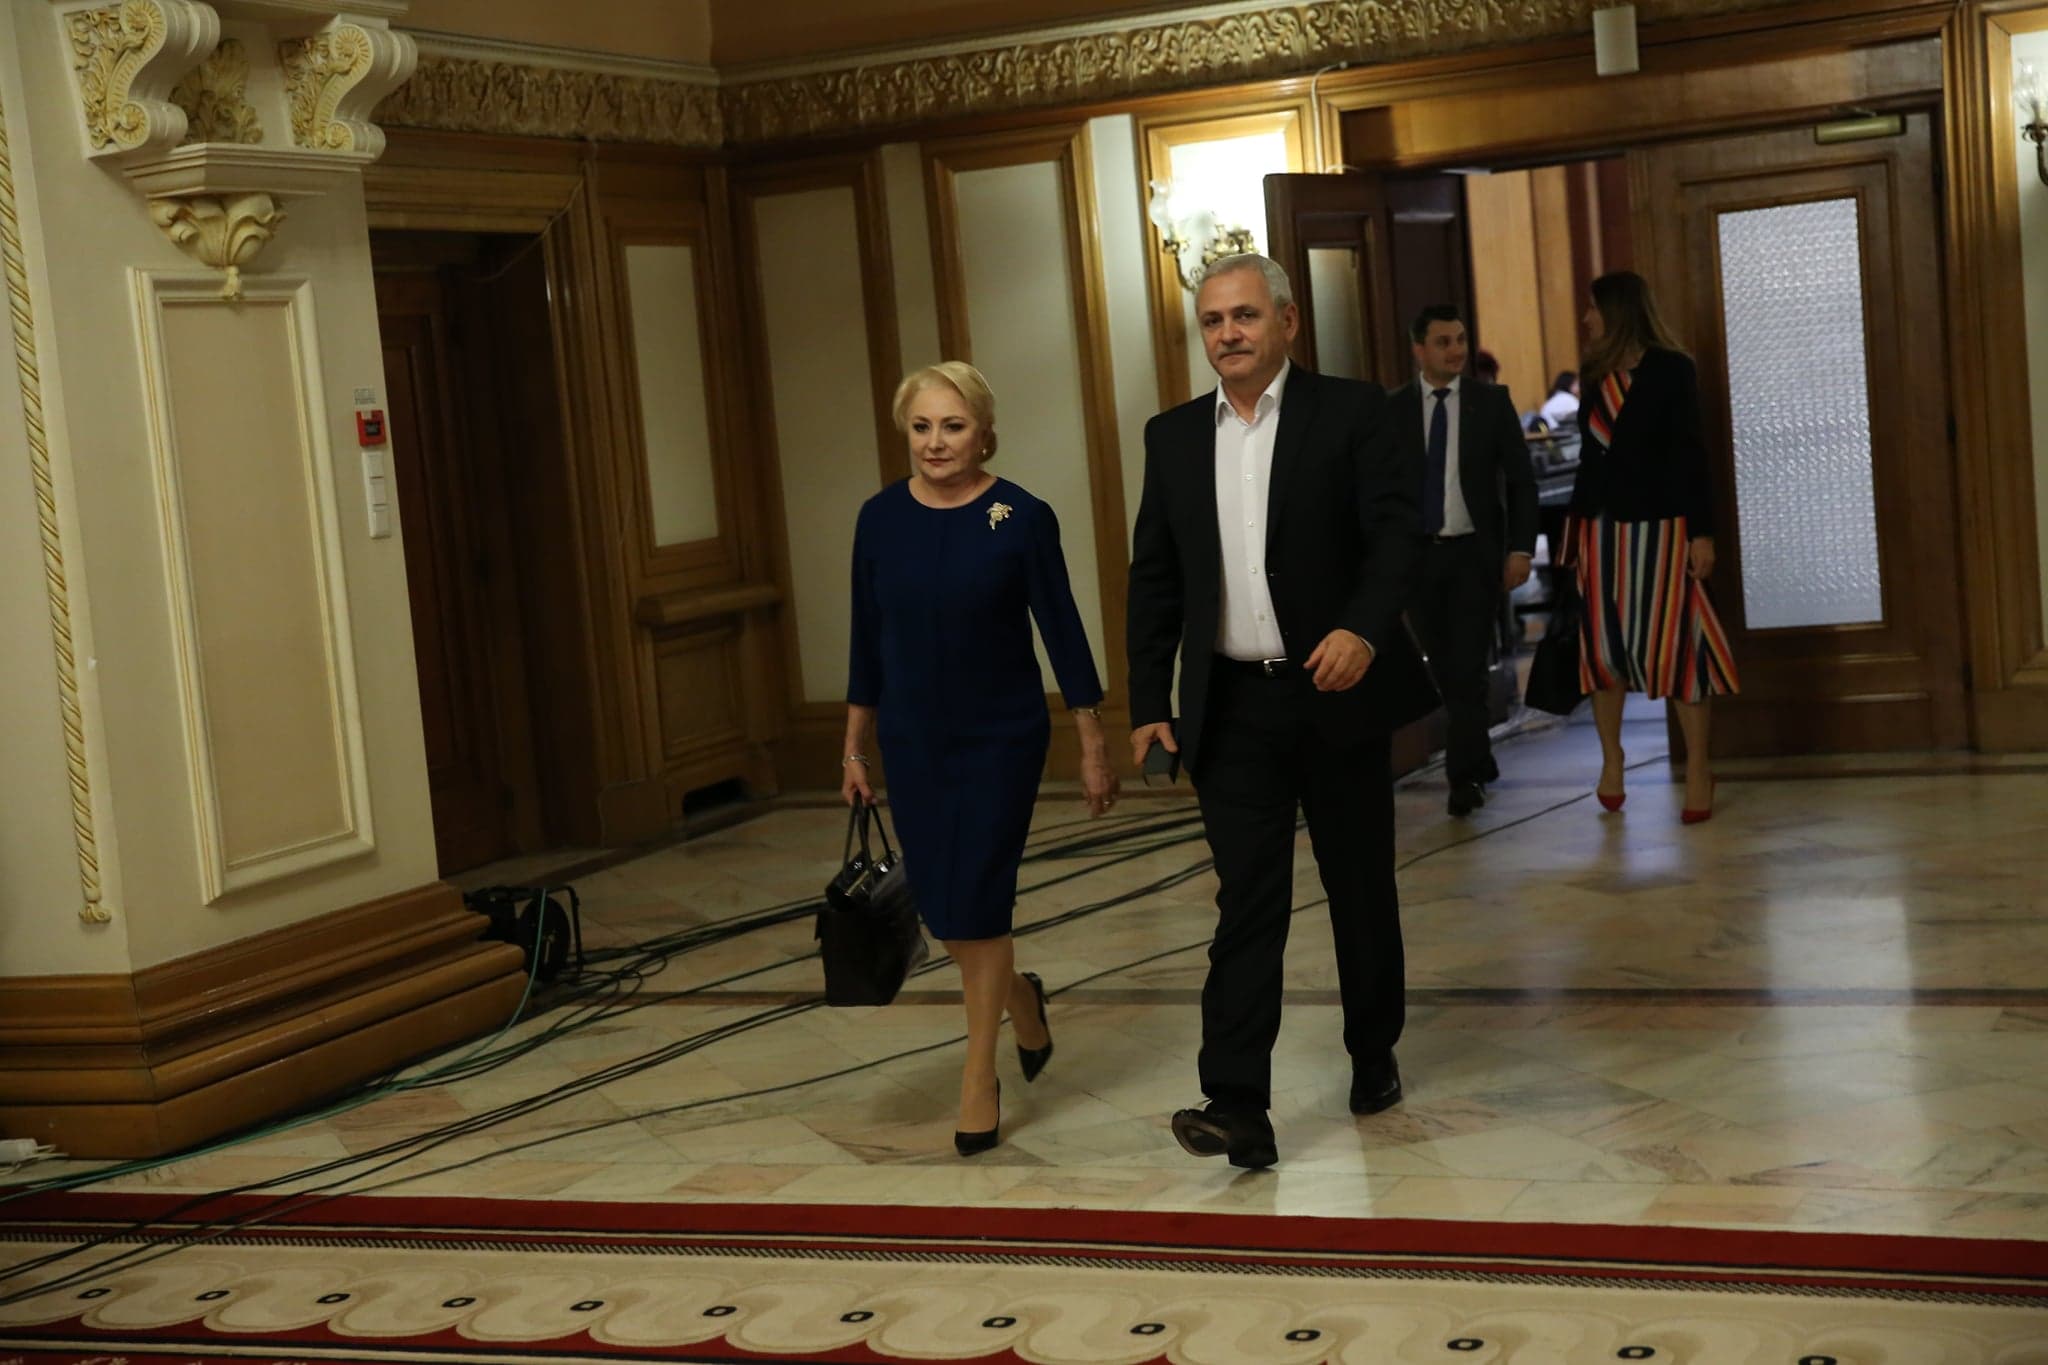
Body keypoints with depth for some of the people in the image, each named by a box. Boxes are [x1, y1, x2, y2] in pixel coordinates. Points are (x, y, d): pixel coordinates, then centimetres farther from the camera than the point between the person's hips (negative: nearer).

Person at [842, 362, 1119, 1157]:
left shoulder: (1022, 518, -11)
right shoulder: (880, 518, -1)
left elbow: (1062, 633, -7)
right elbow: (868, 642, 6)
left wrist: (1093, 748, -6)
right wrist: (853, 746, 8)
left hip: (1001, 738, -4)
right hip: (914, 741, 4)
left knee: (977, 900, -5)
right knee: (940, 904, 8)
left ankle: (980, 1077, 9)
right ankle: (1020, 997, 38)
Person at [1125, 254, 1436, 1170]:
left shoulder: (1350, 412, -2)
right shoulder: (1173, 437, 8)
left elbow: (1397, 530, -12)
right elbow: (1154, 579, 9)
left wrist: (1364, 627, -29)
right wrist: (1147, 704, 4)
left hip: (1336, 690, -2)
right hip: (1232, 708, 2)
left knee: (1361, 888, 11)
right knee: (1247, 901, -4)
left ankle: (1374, 1057, 31)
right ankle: (1237, 1110, -8)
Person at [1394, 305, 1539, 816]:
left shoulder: (1492, 401, 1)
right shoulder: (1392, 409, 2)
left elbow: (1520, 480, 1)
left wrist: (1521, 548, -7)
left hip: (1476, 552, -2)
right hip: (1417, 554, 2)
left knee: (1468, 667, -9)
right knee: (1447, 672, 8)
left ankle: (1463, 777, -4)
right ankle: (1479, 764, 22)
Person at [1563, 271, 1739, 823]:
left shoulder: (1672, 369, -5)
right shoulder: (1596, 374, 10)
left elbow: (1692, 453, -7)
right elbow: (1590, 454, 13)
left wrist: (1702, 531, -12)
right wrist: (1574, 527, 11)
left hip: (1659, 524, -5)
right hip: (1602, 525, 5)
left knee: (1673, 641, -3)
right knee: (1604, 642, 6)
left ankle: (1698, 766, 7)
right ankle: (1611, 758, 20)